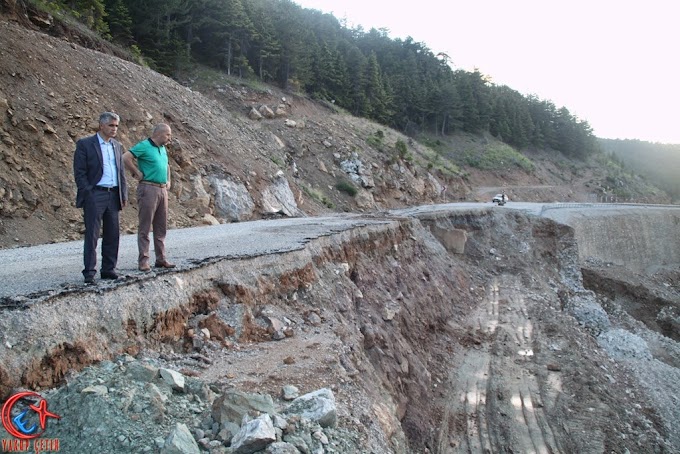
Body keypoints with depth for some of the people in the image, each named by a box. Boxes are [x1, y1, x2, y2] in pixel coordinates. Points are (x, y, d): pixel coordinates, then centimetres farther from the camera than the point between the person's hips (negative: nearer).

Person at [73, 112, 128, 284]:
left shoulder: (117, 146, 16)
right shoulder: (85, 144, -2)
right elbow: (79, 173, -6)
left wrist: (123, 195, 10)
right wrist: (88, 194, -12)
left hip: (113, 195, 6)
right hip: (95, 195, -6)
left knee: (113, 234, 7)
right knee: (92, 234, -3)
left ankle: (108, 269, 16)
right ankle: (89, 272, 2)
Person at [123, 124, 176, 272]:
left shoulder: (163, 149, 17)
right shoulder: (144, 146, -8)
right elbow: (126, 158, -19)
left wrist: (168, 180, 21)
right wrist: (137, 173, -12)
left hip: (162, 190, 8)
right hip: (148, 189, -8)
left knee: (161, 227, 9)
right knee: (145, 227, -4)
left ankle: (161, 259, 15)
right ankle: (143, 260, 0)